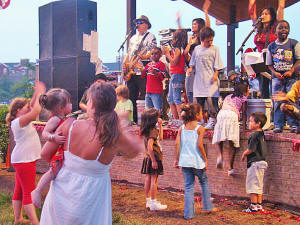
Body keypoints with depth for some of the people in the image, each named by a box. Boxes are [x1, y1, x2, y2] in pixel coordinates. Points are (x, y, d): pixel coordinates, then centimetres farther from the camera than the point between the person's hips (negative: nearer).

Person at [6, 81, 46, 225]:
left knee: (20, 190, 15)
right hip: (24, 160, -10)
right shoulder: (18, 121, -16)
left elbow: (33, 107, 22)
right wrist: (40, 94, -18)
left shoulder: (22, 120, 12)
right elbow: (36, 110, -29)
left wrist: (37, 93, 11)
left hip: (24, 160, 10)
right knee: (28, 193, -8)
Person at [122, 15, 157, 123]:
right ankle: (133, 120, 16)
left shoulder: (150, 36, 1)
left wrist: (144, 56, -29)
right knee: (131, 97, 9)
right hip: (131, 71, 8)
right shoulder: (133, 38, 24)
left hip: (142, 71, -7)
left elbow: (152, 51, -10)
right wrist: (125, 62, 9)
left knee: (145, 96, -8)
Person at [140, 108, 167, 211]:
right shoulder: (152, 131, -19)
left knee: (148, 179, 13)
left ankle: (148, 201, 22)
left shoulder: (147, 130, 10)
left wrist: (160, 126, 20)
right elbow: (149, 146, -25)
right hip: (154, 158, -10)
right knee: (154, 180, -3)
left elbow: (160, 138, 24)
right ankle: (153, 203, 2)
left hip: (148, 158, 10)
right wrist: (153, 160, -24)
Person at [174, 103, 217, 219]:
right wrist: (205, 160, -5)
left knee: (188, 186, 9)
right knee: (204, 182, 20)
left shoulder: (182, 128, 5)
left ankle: (188, 213, 8)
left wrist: (177, 159, 7)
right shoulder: (200, 128, -8)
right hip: (197, 161, -3)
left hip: (185, 161, 4)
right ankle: (208, 207, 28)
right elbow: (199, 145, -14)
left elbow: (177, 143, 0)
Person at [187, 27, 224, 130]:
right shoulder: (197, 49, 11)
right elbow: (193, 63, 18)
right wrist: (190, 69, 0)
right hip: (199, 78, 3)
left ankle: (212, 119, 1)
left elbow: (217, 65, 1)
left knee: (211, 98, -9)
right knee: (199, 99, 7)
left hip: (210, 79, -3)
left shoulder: (215, 49, 2)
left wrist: (215, 74, -10)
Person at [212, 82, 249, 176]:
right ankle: (230, 167, -8)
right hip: (232, 115, -3)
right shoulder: (243, 98, 23)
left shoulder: (228, 96, 34)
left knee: (219, 140, 9)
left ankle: (220, 155, -19)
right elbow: (244, 112, 13)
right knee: (233, 143, -2)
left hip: (221, 114, 4)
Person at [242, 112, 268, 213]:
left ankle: (254, 206, 0)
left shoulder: (254, 135, -16)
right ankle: (259, 205, 19)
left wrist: (244, 154, -1)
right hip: (262, 161, 10)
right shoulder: (261, 134, 12)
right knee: (259, 185, 14)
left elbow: (251, 149, -20)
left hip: (255, 163, -10)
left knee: (252, 184, -3)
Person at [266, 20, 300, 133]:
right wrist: (275, 73, -6)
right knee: (277, 102, 1)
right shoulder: (271, 46, 9)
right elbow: (269, 64, 11)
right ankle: (278, 125, 7)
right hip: (277, 77, 2)